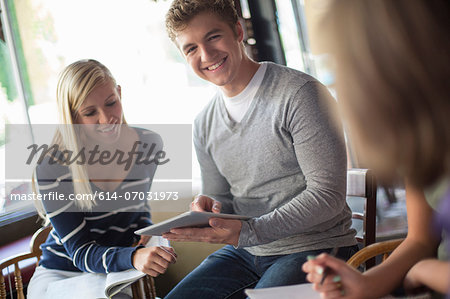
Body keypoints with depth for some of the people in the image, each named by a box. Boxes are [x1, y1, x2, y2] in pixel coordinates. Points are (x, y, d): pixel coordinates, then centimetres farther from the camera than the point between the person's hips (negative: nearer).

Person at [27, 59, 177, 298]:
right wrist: (133, 257, -39)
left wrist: (148, 234, -10)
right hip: (63, 274, -3)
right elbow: (81, 252, -21)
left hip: (122, 271, 4)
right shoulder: (52, 169, -21)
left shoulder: (150, 144, -7)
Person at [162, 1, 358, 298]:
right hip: (245, 251, 6)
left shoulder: (299, 93, -13)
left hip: (314, 249, -6)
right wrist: (211, 207, -7)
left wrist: (248, 232, -25)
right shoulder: (204, 125, 10)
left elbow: (327, 194, -17)